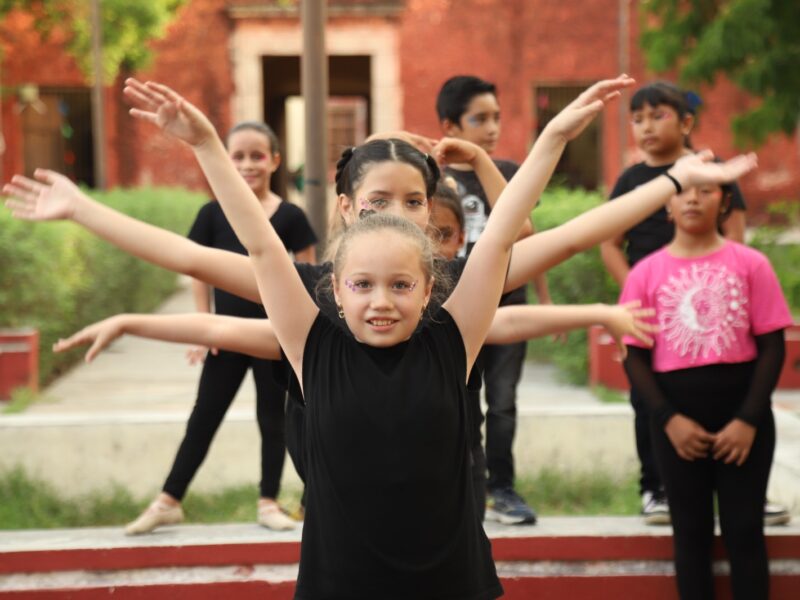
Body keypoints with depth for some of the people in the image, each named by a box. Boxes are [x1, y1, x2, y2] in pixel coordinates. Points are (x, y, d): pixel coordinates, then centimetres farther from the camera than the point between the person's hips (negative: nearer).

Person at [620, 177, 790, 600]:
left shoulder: (750, 265, -1)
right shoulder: (646, 273, 1)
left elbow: (772, 347, -2)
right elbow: (635, 355, 1)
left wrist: (749, 419, -10)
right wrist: (669, 419, -10)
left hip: (743, 414, -1)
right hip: (678, 419, 1)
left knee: (745, 531, 3)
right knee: (691, 532, 9)